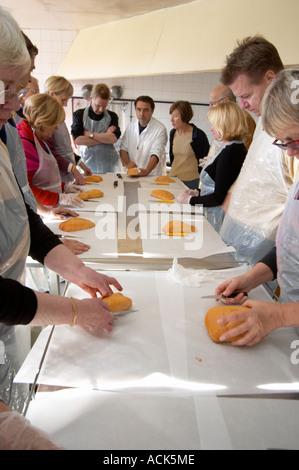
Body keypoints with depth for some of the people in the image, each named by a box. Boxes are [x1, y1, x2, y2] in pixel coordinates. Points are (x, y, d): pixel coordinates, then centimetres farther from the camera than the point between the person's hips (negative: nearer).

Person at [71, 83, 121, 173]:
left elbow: (114, 138, -7)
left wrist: (89, 134, -9)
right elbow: (77, 140, -9)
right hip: (87, 164, -1)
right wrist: (105, 137, -7)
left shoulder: (112, 116, 9)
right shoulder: (79, 114, 5)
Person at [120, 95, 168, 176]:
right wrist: (127, 163, -8)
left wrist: (147, 171, -31)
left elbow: (156, 154, -14)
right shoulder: (131, 126, 13)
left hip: (153, 176, -4)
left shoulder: (160, 129, -4)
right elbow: (123, 148, 13)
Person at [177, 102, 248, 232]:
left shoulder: (230, 152, -21)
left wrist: (190, 200, -10)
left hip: (218, 219, -10)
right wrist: (198, 192, 11)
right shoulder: (236, 148, 11)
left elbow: (219, 197, -21)